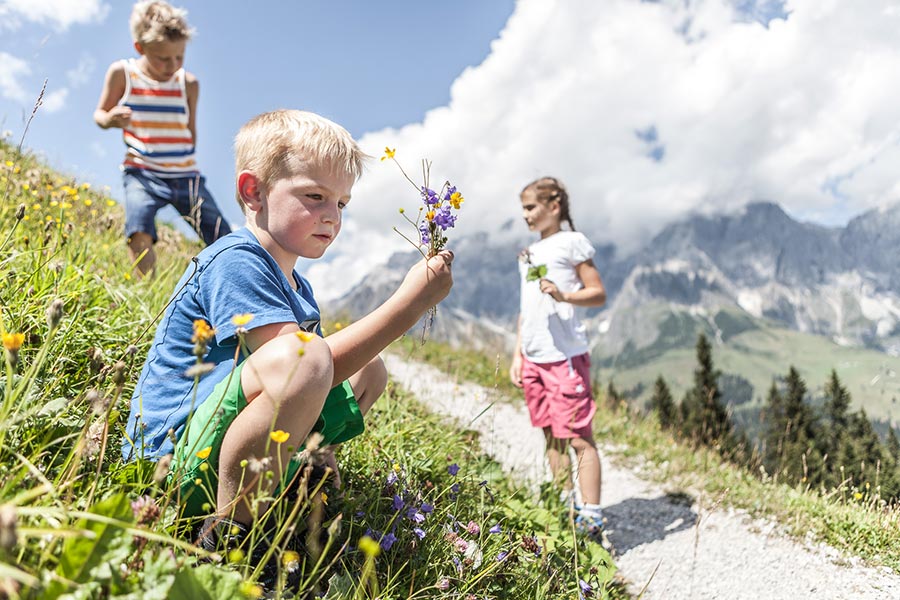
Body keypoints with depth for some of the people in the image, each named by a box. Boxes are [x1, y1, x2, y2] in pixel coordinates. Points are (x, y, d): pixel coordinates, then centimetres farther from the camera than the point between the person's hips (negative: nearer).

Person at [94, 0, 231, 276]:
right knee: (139, 233, -27)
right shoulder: (122, 73, 1)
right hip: (142, 173, -2)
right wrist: (110, 119, -12)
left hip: (186, 176, 2)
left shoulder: (189, 83, 4)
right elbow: (99, 114, 11)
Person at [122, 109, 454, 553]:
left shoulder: (296, 288, 14)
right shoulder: (234, 261, -16)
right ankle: (227, 532, -19)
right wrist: (407, 304, -26)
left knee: (369, 372, 13)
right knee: (299, 357, -36)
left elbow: (329, 375, 10)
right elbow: (301, 367, -28)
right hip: (176, 463, -10)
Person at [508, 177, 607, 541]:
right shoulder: (528, 254, 19)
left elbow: (599, 294, -5)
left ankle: (591, 519, 2)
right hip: (533, 358, 7)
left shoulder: (571, 242, -1)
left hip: (566, 356, -7)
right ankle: (566, 508, 23)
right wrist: (517, 354, 16)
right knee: (552, 436, 12)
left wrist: (564, 295, -23)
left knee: (578, 437, -5)